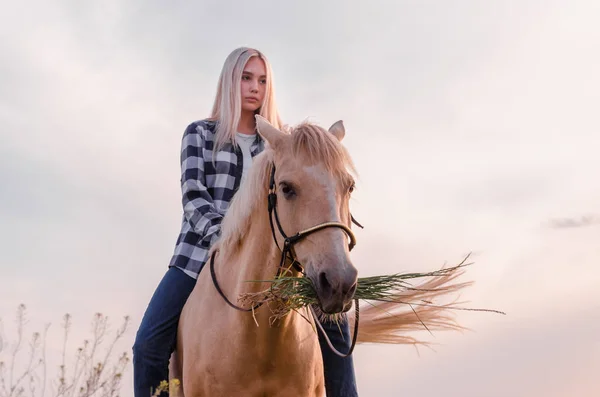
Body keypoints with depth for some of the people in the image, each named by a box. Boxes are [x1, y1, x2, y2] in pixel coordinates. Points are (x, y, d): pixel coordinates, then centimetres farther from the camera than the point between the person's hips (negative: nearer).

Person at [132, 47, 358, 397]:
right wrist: (224, 235, -25)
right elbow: (193, 195, -7)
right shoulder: (200, 133, 6)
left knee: (333, 322, -10)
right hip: (201, 252, -2)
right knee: (150, 343, -16)